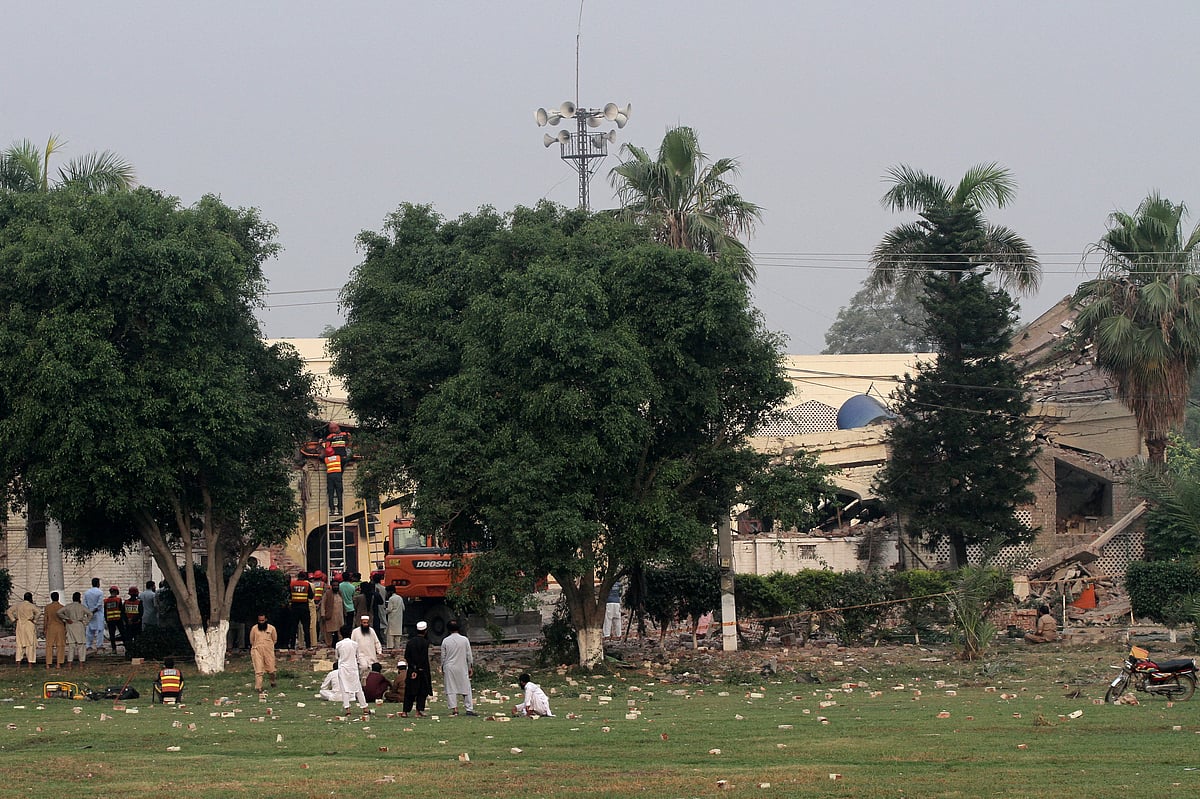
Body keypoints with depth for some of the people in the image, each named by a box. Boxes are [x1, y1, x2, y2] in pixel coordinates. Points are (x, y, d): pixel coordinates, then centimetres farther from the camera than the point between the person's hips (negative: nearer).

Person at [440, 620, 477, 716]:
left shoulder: (445, 641, -2)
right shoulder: (464, 640, -3)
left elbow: (443, 656, 3)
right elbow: (469, 655, 0)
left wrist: (442, 669, 14)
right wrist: (470, 667, 8)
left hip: (449, 668, 0)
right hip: (462, 668, 0)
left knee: (451, 689, 4)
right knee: (466, 688, 4)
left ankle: (454, 708, -2)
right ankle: (469, 709, 0)